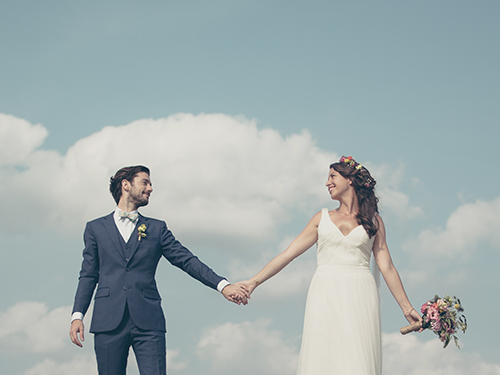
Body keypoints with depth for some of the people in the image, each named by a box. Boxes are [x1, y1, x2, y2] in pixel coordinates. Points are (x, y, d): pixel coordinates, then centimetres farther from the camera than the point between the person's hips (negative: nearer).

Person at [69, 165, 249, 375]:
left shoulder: (156, 229, 18)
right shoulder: (96, 228, 17)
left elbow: (186, 260, 9)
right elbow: (88, 275, 13)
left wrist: (222, 285, -4)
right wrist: (77, 315, 0)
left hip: (148, 321, 0)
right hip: (109, 322, 0)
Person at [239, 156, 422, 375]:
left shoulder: (373, 221, 12)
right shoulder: (323, 218, 16)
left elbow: (386, 266, 9)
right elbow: (288, 254, 13)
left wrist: (406, 307, 3)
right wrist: (255, 281, 6)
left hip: (359, 298, -1)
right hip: (325, 296, 1)